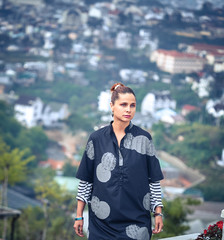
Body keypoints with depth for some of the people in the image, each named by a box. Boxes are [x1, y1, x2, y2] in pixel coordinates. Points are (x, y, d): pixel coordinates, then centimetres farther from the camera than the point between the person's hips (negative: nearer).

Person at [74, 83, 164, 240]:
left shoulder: (144, 139, 3)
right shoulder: (97, 139, 3)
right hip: (102, 220, 0)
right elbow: (86, 180, 6)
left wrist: (158, 213, 1)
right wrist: (79, 216, 5)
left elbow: (154, 179, 5)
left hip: (136, 220, 0)